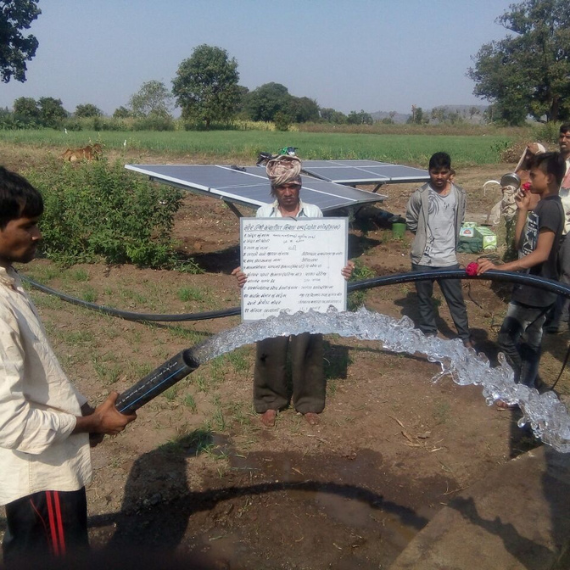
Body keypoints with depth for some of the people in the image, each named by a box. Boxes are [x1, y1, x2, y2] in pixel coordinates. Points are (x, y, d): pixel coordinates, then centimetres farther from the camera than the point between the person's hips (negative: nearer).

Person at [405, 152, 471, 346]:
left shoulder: (459, 194, -1)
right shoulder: (420, 195, -9)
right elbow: (411, 221, 4)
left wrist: (447, 237, 12)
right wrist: (425, 235, 6)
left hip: (448, 258, 1)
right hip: (423, 259, -1)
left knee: (456, 300, 10)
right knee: (424, 300, 13)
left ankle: (465, 338, 24)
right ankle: (429, 335, 30)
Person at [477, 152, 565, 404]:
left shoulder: (550, 207, -19)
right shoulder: (541, 206, 11)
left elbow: (541, 253, -28)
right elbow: (521, 243, 10)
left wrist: (500, 267, -36)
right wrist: (522, 210, 4)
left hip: (537, 291, -10)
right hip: (525, 288, 10)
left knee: (530, 345, 4)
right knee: (507, 338, 18)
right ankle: (525, 386, 33)